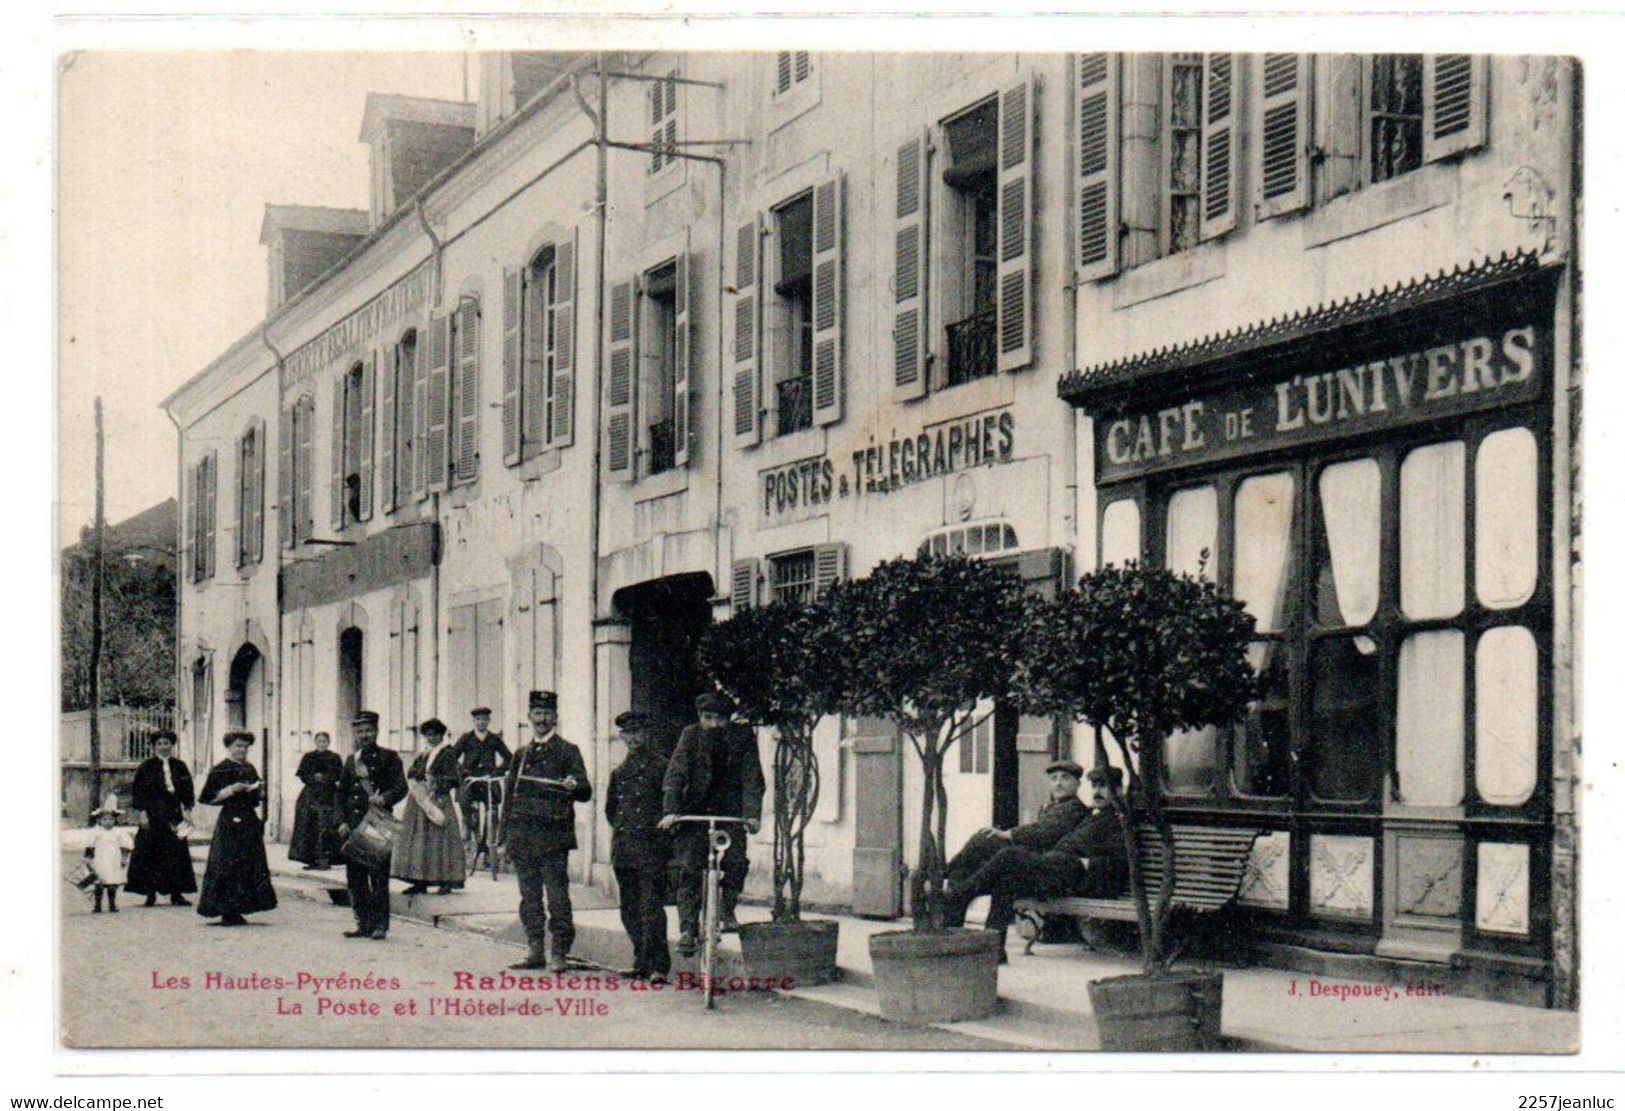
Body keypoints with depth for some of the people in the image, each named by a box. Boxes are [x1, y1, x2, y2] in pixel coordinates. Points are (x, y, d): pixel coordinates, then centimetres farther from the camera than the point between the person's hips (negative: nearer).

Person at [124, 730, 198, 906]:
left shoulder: (180, 766, 10)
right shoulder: (147, 766, 1)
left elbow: (187, 790, 11)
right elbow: (138, 791, -1)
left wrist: (187, 810, 1)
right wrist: (142, 812, -9)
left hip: (173, 813, 3)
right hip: (153, 812, -3)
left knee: (176, 851, 1)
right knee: (150, 853, -3)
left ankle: (176, 893, 7)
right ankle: (150, 894, 2)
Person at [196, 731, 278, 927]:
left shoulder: (249, 769, 14)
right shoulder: (220, 770, -5)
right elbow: (208, 797, -11)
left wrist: (259, 790, 1)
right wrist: (232, 789, -19)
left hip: (250, 821, 7)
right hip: (230, 821, -7)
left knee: (251, 866, 5)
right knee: (228, 867, -8)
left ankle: (236, 910, 12)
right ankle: (227, 912, -4)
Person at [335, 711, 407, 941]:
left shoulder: (388, 757, 4)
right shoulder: (351, 760, 17)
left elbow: (401, 787, -5)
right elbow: (341, 793, 18)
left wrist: (384, 798, -23)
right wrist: (342, 821, 6)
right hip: (354, 825, 5)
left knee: (379, 876, -6)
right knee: (355, 878, 4)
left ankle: (380, 925, -2)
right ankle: (363, 923, 12)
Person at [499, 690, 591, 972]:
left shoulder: (567, 751, 3)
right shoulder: (521, 754, 17)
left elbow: (585, 791, -2)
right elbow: (509, 796, 19)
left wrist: (574, 786, -26)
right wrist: (504, 837, 14)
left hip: (553, 835, -5)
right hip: (522, 837, 5)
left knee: (557, 897, -7)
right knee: (529, 897, 7)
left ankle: (560, 954, -4)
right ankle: (536, 952, 13)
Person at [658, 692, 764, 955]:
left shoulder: (742, 737, -2)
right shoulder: (691, 736, -2)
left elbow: (752, 777, -5)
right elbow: (676, 774, -9)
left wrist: (752, 814, -19)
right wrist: (670, 811, -22)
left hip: (730, 809, 0)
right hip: (694, 812, 0)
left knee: (736, 861, -18)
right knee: (689, 869, -9)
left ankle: (727, 910, 6)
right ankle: (688, 929, -6)